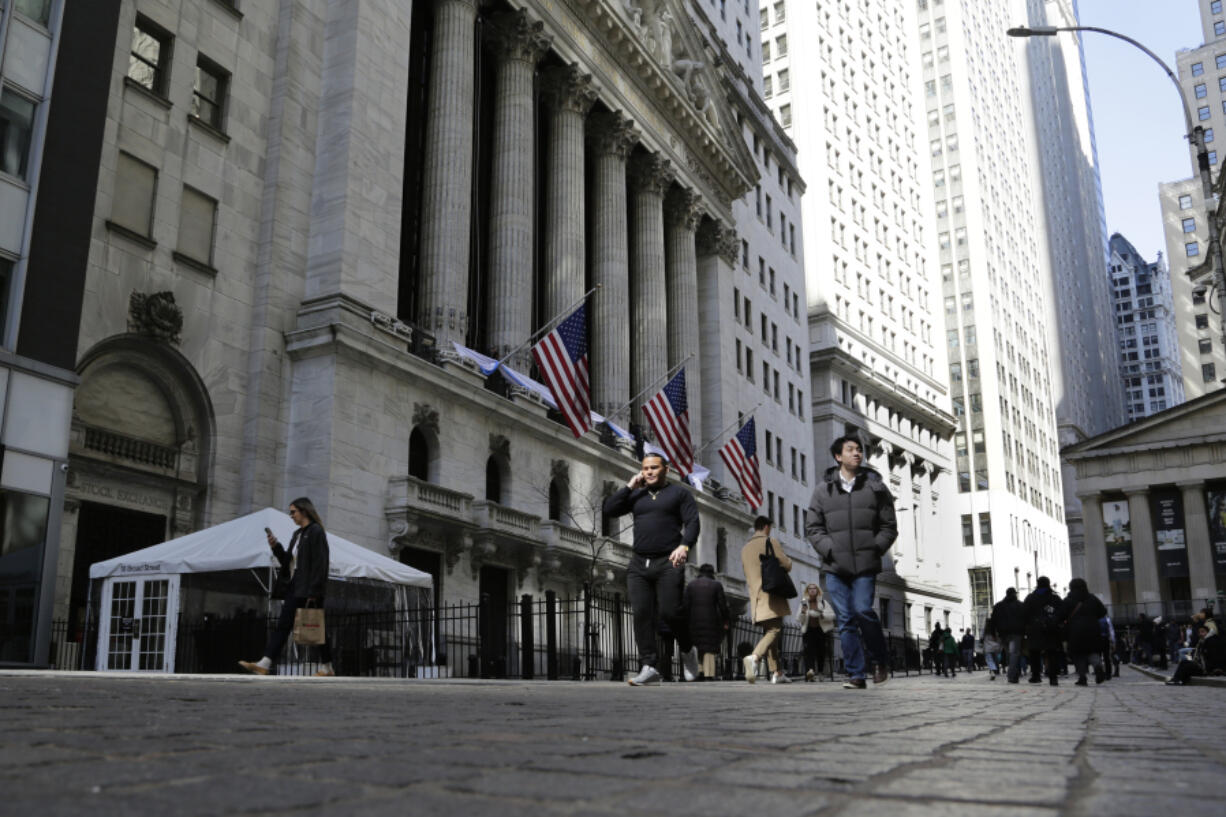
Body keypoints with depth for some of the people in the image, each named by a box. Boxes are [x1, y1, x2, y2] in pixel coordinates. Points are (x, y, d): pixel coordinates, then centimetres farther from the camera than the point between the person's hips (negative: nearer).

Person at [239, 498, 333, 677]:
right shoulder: (297, 534, 18)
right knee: (283, 626, 3)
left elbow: (320, 563, -15)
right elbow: (287, 562, 20)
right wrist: (276, 547, 4)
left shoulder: (316, 532, -9)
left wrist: (313, 592, -19)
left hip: (309, 591, -8)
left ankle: (327, 667, 7)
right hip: (295, 589, 8)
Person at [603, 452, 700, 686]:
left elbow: (693, 522, -2)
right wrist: (630, 486, 6)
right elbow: (609, 509, 10)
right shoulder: (637, 495, 19)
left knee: (670, 611, -12)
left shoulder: (679, 492, 8)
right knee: (641, 614, -5)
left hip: (668, 562, -4)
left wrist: (684, 545, -19)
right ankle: (650, 667, -2)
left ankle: (688, 651, 16)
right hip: (639, 564, 4)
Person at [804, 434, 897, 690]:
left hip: (865, 565, -1)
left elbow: (889, 527, 10)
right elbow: (812, 527, 8)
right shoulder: (823, 489, 9)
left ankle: (879, 660, 12)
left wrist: (874, 549, -4)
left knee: (863, 610, -13)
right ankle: (855, 674, 8)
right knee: (845, 620, 1)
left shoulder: (875, 486, 8)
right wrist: (829, 549, -6)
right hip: (835, 567, 1)